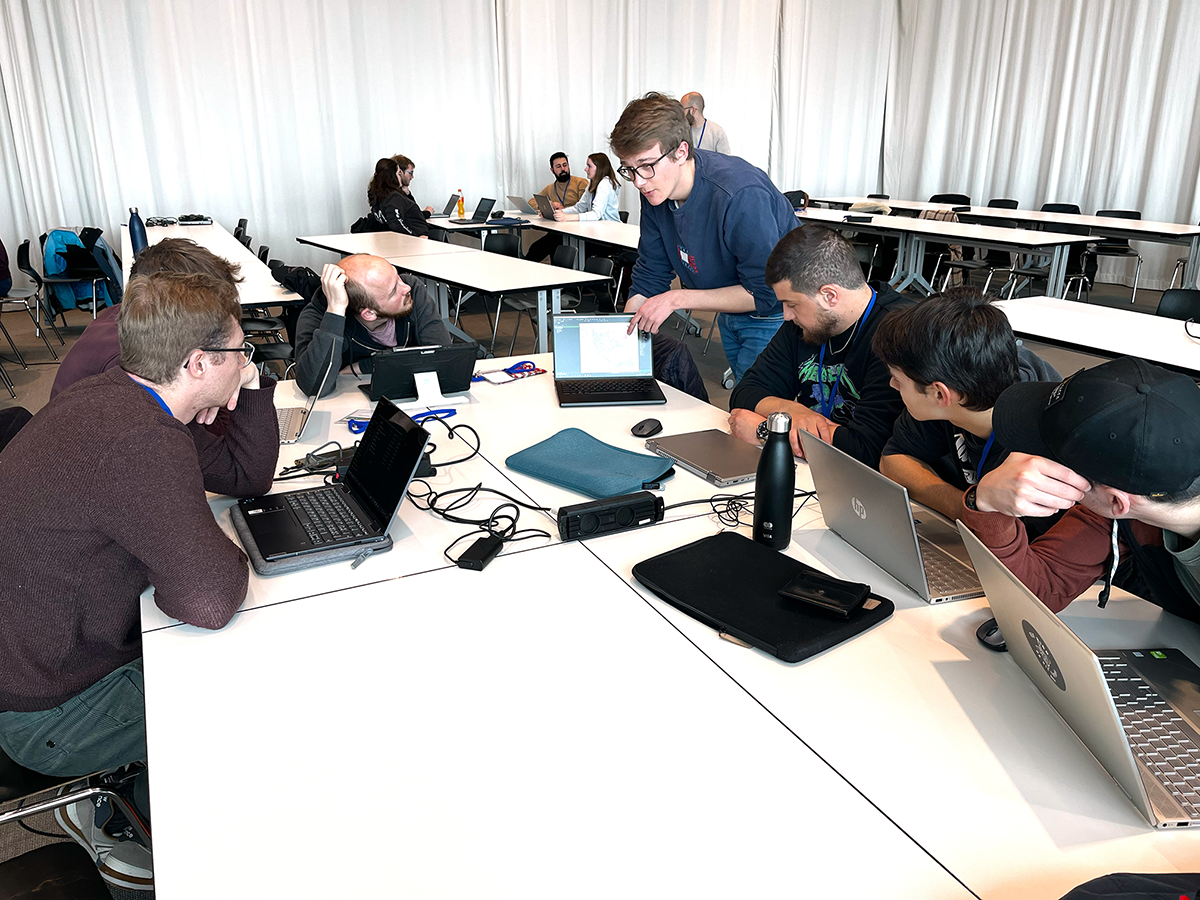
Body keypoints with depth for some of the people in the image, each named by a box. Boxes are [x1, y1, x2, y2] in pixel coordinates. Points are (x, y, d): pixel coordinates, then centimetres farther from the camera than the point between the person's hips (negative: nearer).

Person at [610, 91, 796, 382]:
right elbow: (648, 279, -2)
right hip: (730, 312, 7)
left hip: (775, 317, -7)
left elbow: (764, 294, -31)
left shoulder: (742, 196, -35)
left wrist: (677, 298, -29)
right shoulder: (655, 192, -11)